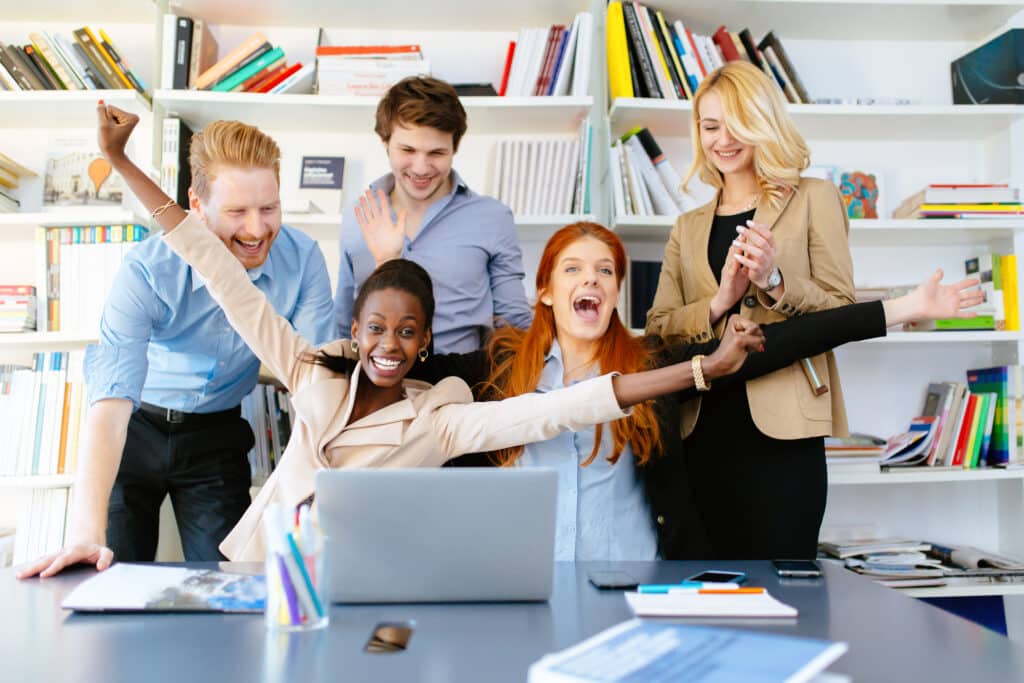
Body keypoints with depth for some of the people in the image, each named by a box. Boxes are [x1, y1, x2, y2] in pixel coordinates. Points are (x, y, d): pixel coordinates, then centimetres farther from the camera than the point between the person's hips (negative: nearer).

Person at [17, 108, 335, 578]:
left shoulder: (301, 258, -21)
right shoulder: (146, 272, -28)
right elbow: (111, 399, -35)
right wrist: (85, 533, -45)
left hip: (217, 435, 2)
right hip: (137, 427, -1)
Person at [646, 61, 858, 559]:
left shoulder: (812, 199, 5)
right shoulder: (688, 228, 16)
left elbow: (844, 311, -1)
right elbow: (657, 327, 6)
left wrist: (775, 281, -18)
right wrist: (719, 301, -12)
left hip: (782, 432, -3)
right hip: (703, 430, 4)